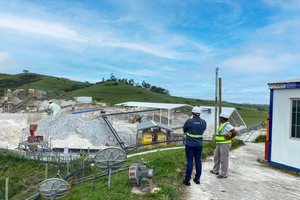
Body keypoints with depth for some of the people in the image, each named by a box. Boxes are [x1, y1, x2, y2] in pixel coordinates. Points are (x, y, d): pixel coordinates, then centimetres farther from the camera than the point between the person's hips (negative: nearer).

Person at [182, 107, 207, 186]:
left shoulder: (189, 121, -13)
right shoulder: (204, 122, -2)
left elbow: (184, 130, 3)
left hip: (190, 144, -3)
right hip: (199, 144, 3)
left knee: (190, 161, 1)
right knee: (198, 161, 11)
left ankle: (187, 180, 6)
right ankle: (197, 179, 20)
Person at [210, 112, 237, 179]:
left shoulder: (227, 125, -19)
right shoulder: (223, 125, 13)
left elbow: (234, 132, -31)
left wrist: (230, 138, -18)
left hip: (225, 145, -10)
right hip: (220, 144, 10)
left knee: (223, 159, -1)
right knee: (216, 157, 18)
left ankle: (224, 174, 11)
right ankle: (215, 171, 31)